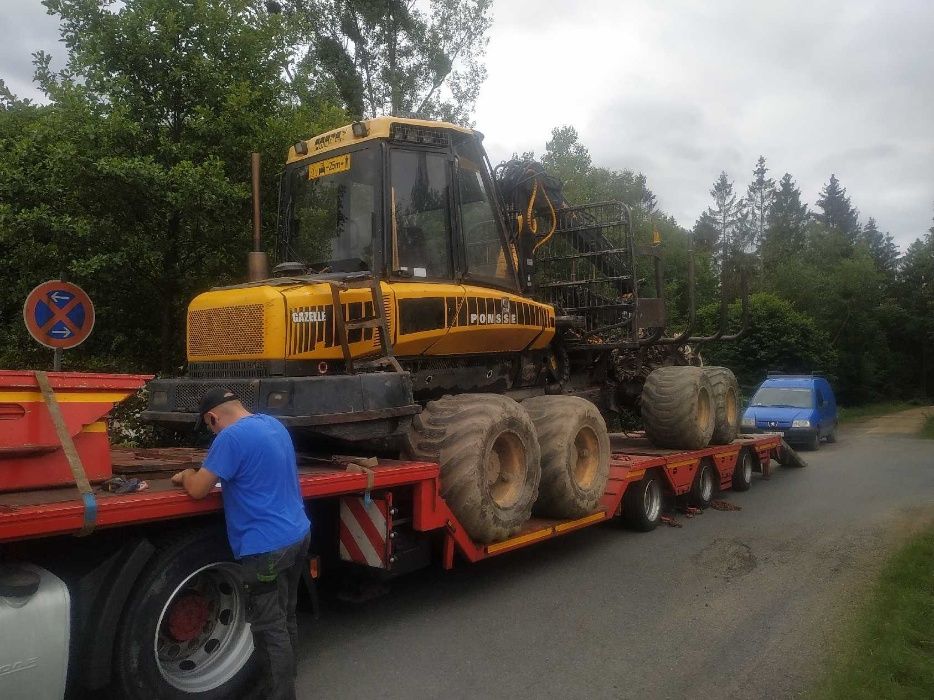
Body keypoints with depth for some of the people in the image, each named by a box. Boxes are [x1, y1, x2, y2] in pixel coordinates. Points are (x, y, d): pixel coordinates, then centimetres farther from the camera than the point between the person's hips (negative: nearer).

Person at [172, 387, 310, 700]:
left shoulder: (231, 436, -18)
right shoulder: (273, 424, 10)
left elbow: (198, 490, -13)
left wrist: (187, 475, 8)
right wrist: (204, 473, 21)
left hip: (267, 547, -9)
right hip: (298, 534, 9)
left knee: (270, 628, 4)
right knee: (285, 617, 22)